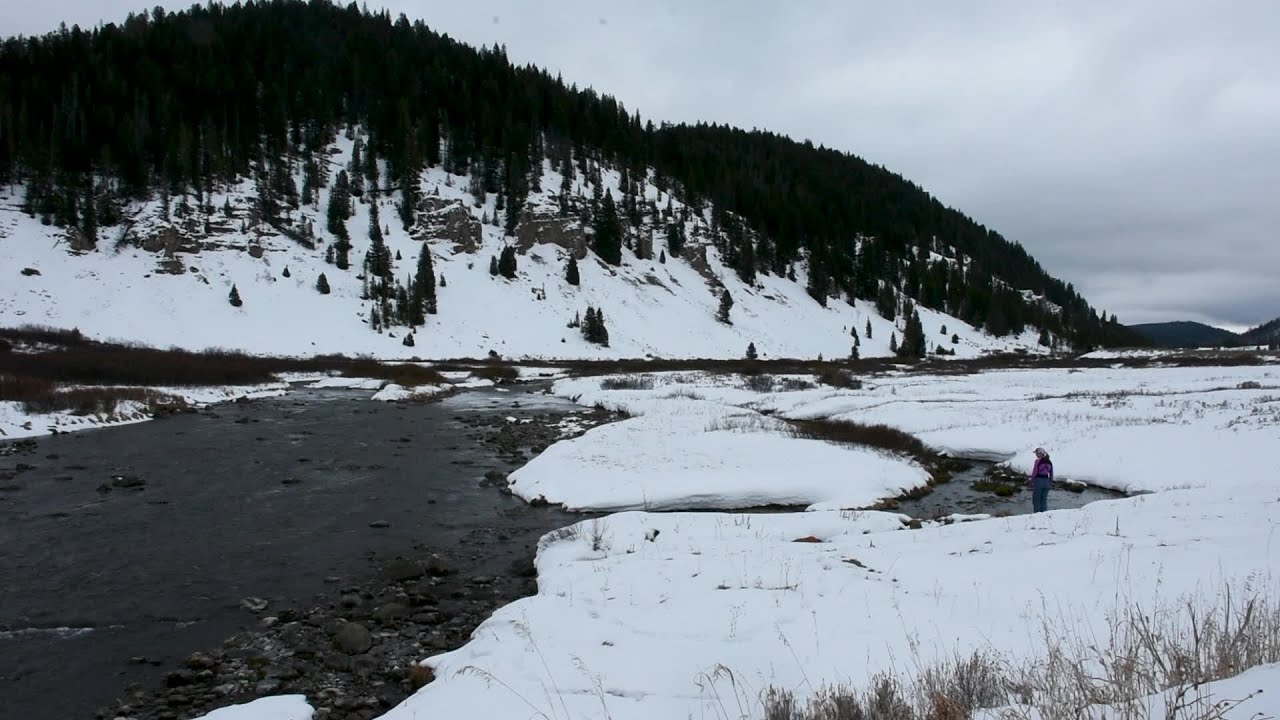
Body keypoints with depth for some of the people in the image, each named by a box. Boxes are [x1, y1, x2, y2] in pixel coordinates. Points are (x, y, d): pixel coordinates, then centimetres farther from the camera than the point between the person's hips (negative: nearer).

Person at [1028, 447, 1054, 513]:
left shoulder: (1038, 461, -12)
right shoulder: (1049, 462, 6)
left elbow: (1034, 472, -11)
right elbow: (1051, 474, 10)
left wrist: (1031, 481, 1)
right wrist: (1050, 482, 21)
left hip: (1038, 481, -5)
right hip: (1046, 481, 5)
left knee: (1036, 500, 4)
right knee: (1044, 500, 12)